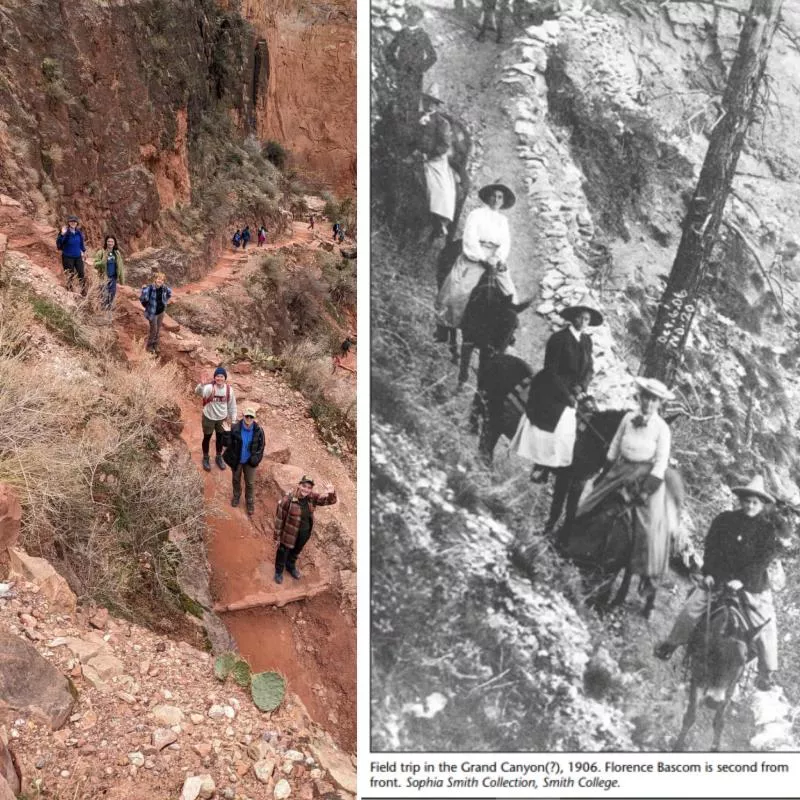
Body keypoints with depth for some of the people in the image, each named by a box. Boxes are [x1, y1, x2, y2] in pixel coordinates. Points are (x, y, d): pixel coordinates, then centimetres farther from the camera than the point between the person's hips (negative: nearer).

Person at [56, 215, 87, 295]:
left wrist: (83, 251, 19)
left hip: (78, 257, 5)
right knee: (69, 276, 1)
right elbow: (58, 243, -23)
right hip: (68, 257, -5)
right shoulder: (66, 233, -14)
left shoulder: (79, 232, 2)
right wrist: (62, 234, -33)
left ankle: (83, 293, 19)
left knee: (81, 275, 6)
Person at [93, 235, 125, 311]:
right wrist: (102, 262, -28)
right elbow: (95, 265, -8)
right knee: (105, 295, -8)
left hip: (114, 278, 4)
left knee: (112, 295, 10)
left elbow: (120, 267, 9)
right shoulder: (101, 253, -7)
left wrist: (122, 279, 7)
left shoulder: (117, 253, 5)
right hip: (105, 278, -4)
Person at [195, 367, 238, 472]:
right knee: (207, 438, 18)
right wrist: (201, 384, -68)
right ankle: (205, 458, 40)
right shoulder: (209, 387, -25)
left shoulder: (229, 389, -14)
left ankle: (219, 457, 45)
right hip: (209, 418, -3)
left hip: (222, 418, 3)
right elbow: (198, 392, -47)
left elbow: (232, 405, -2)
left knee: (220, 438, 21)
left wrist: (233, 421, 3)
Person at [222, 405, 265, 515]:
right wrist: (230, 458, -11)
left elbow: (261, 446, -6)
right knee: (236, 479, 25)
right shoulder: (235, 428, -24)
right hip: (236, 460, 0)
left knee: (250, 483, 16)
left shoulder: (258, 431, -21)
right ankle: (236, 495, 53)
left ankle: (250, 502, 38)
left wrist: (256, 458, -10)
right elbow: (230, 444, -11)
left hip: (249, 462, 0)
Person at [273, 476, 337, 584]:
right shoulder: (288, 499, -29)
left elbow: (329, 501, -10)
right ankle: (279, 571, 52)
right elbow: (279, 518, -19)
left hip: (305, 533, 4)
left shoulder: (312, 498, -15)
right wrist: (278, 536, -11)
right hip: (289, 533, -4)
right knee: (283, 552, 23)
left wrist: (331, 493, -35)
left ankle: (291, 566, 62)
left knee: (296, 551, 31)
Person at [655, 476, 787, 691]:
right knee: (691, 609, -10)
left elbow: (763, 560, -10)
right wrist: (708, 573, -9)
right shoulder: (724, 520, 1)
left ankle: (767, 673, 17)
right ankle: (671, 644, 9)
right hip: (718, 578, 1)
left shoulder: (771, 528, -3)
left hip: (753, 585, 0)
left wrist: (742, 580, -18)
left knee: (766, 625, -2)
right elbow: (711, 549, 3)